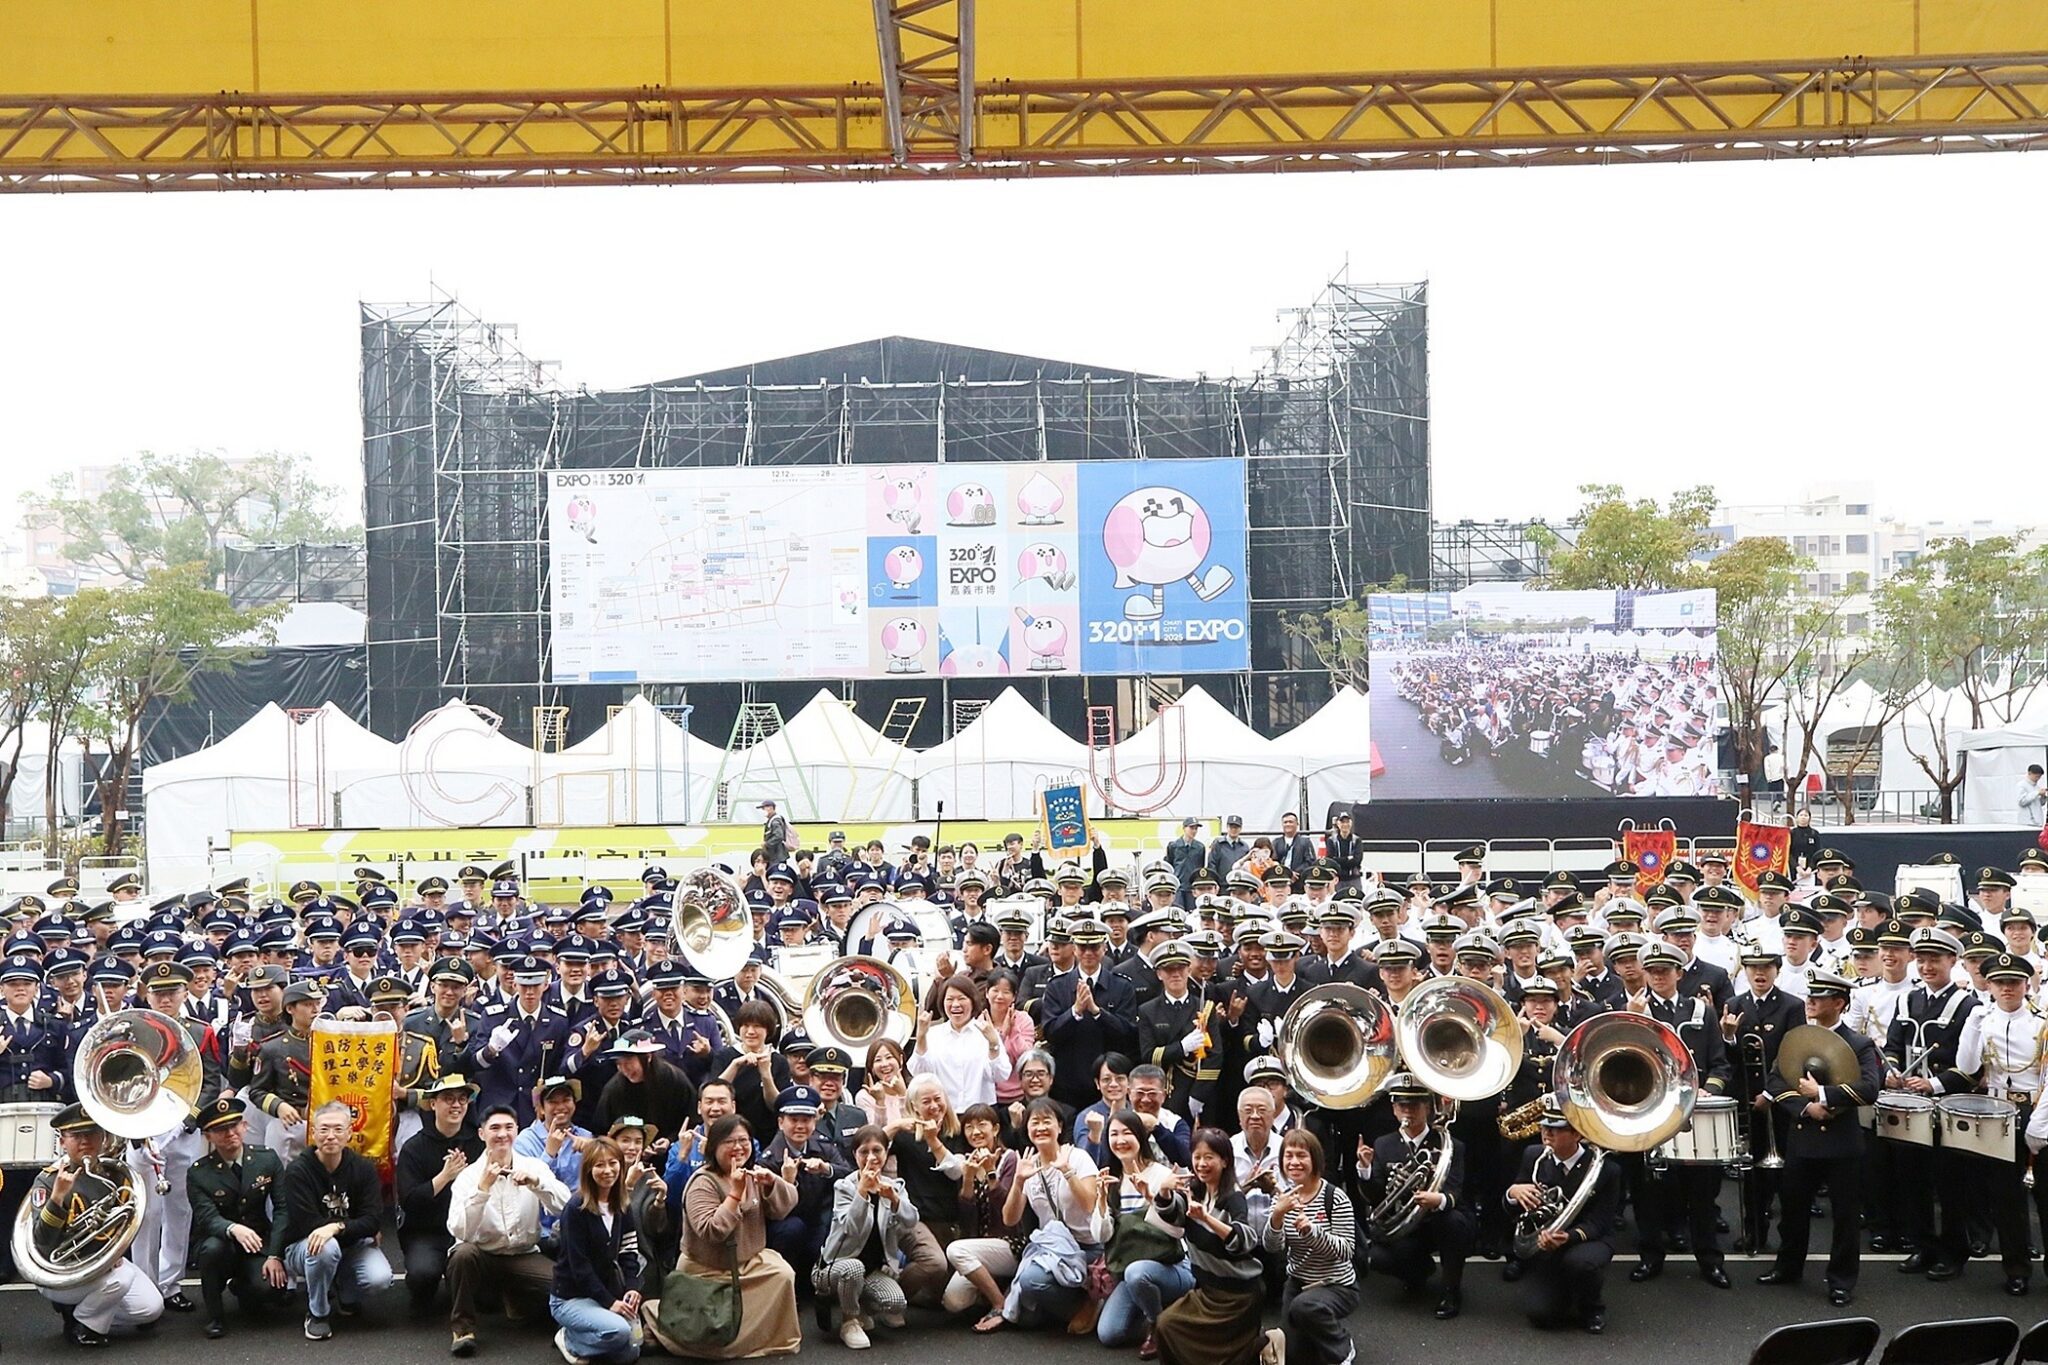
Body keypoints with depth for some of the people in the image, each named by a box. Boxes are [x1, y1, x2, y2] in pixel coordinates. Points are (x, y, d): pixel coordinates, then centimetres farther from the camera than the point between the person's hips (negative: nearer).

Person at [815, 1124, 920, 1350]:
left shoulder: (895, 1186, 6)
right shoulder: (845, 1186, -7)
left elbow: (911, 1221, -12)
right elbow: (851, 1229, -23)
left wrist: (893, 1198, -30)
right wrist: (863, 1191, -33)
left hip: (877, 1269, 3)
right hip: (840, 1263, -3)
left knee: (895, 1304, -26)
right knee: (854, 1268, -38)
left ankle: (864, 1307, 10)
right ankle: (849, 1321, -11)